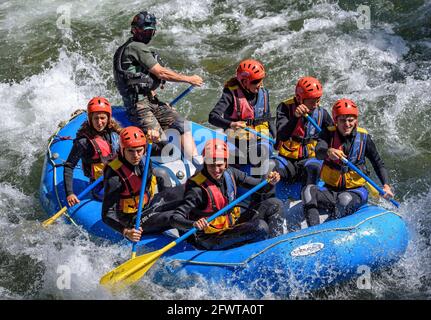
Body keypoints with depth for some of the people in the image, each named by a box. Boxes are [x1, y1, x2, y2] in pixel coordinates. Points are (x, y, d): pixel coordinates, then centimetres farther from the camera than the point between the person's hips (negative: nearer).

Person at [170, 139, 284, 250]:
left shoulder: (230, 174, -5)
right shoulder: (198, 188, -24)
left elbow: (260, 186, 4)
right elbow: (175, 218, -29)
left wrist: (270, 181, -18)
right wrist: (193, 224, -48)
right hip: (212, 239, -7)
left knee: (274, 204, 1)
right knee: (260, 227, -27)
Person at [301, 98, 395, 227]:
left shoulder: (363, 137, -1)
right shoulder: (329, 134, -2)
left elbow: (378, 164, 5)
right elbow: (318, 152, -22)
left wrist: (386, 185, -11)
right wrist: (328, 152, -47)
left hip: (356, 190, -1)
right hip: (330, 190, 1)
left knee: (345, 198, -36)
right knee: (309, 191, -28)